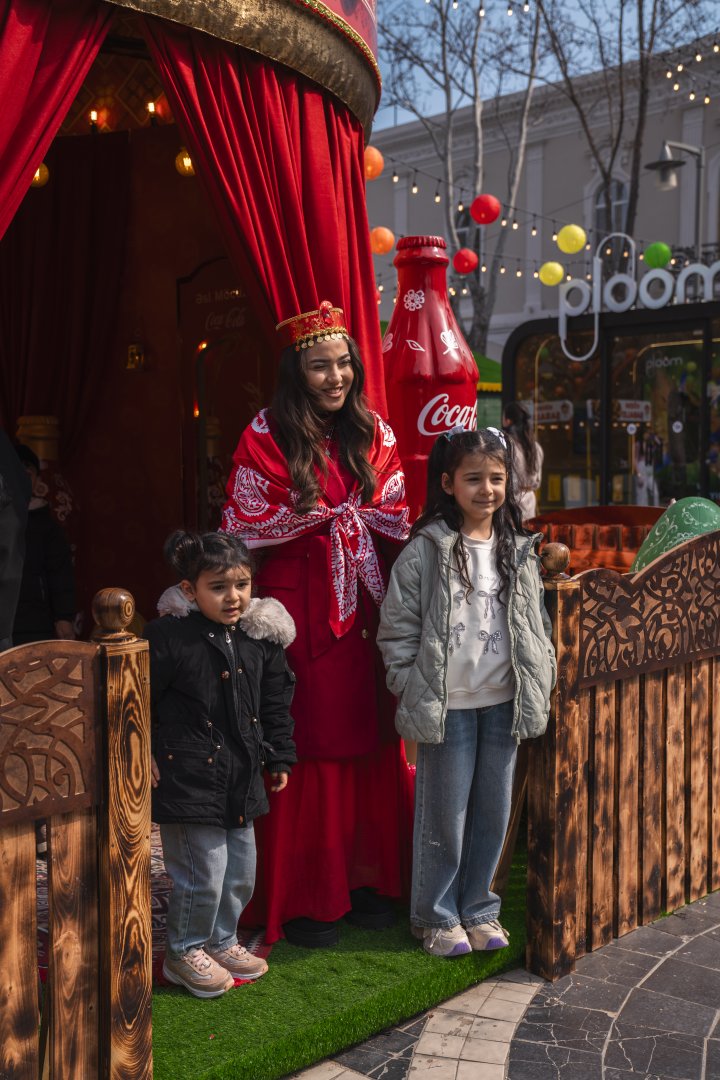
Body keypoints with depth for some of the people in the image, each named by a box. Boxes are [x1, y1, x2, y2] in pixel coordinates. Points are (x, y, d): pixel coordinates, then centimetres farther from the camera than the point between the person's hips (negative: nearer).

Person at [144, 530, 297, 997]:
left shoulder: (261, 636, 2)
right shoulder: (168, 637, -16)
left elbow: (276, 700, 13)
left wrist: (279, 756, 15)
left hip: (241, 779, 7)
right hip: (190, 779, -6)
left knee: (241, 870, 17)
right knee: (203, 872, -1)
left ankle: (221, 941, 39)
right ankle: (184, 951, 23)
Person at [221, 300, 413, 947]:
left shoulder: (374, 433, 10)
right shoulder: (267, 437, -3)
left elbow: (398, 521, 12)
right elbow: (244, 531, -4)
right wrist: (313, 516, -12)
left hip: (366, 608, 4)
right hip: (300, 610, -4)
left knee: (373, 741, 8)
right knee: (309, 747, 0)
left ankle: (368, 879, 24)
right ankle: (302, 898, 14)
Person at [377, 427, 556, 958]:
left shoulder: (520, 551, 6)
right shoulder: (425, 550, -8)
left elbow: (538, 624, 12)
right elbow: (397, 629, -7)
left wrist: (541, 685, 5)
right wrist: (414, 693, -10)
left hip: (504, 704, 4)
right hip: (448, 707, -4)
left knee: (494, 813, 14)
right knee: (444, 816, 7)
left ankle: (478, 908, 32)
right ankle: (437, 916, 26)